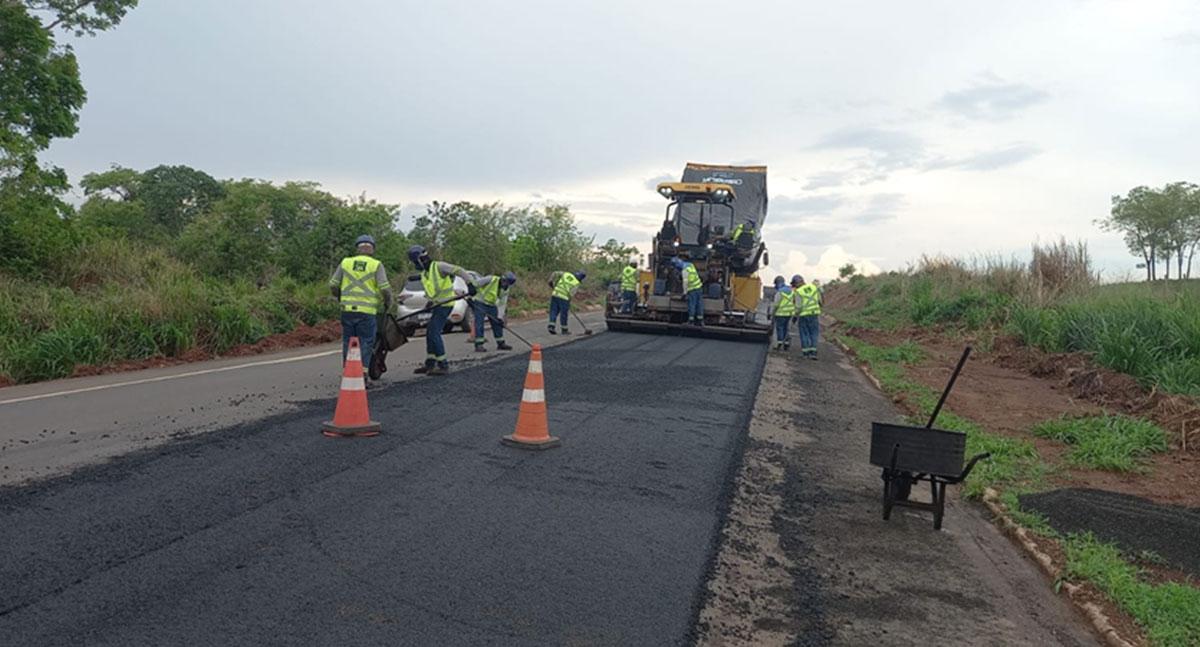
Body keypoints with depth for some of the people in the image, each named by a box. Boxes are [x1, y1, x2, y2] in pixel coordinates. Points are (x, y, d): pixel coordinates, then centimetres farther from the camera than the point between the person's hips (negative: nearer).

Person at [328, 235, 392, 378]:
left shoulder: (345, 262, 10)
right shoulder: (376, 265, 1)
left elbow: (333, 285, 8)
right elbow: (385, 288, -8)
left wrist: (340, 298, 27)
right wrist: (388, 304, 9)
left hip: (347, 310, 3)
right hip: (367, 311, -3)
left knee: (348, 343, 13)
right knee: (365, 343, 3)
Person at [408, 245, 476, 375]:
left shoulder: (439, 266, -12)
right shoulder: (424, 274, 15)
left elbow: (460, 271, -18)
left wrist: (470, 284, -29)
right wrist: (430, 301, -2)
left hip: (445, 304, -9)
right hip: (438, 305, 9)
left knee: (434, 333, -13)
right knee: (430, 332, 13)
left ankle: (443, 365, -9)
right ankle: (430, 364, 22)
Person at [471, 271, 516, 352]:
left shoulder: (505, 290, 0)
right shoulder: (491, 279, -19)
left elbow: (502, 304, 1)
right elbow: (475, 284, -15)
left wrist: (500, 317, -8)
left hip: (491, 306, 7)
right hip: (479, 304, -6)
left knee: (497, 323, 7)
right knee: (479, 323, -12)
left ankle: (501, 343, 19)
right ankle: (478, 345, -11)